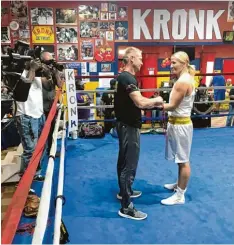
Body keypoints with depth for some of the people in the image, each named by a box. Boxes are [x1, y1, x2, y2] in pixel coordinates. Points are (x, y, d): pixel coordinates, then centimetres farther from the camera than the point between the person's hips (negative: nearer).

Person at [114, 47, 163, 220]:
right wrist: (156, 100, -13)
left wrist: (152, 104, 7)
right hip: (129, 126, -11)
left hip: (126, 124, 11)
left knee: (124, 160, 21)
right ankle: (126, 207, 3)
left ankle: (124, 191, 38)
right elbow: (140, 103, -30)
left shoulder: (125, 77, 13)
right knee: (130, 165, -5)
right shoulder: (127, 78, -21)